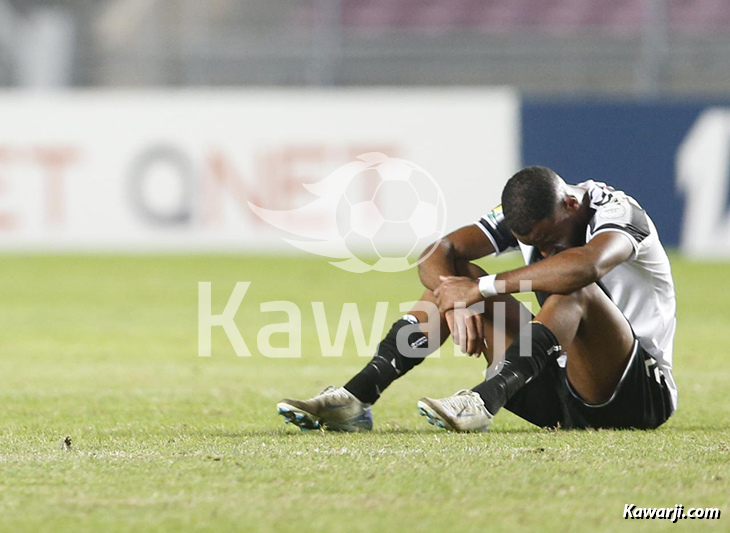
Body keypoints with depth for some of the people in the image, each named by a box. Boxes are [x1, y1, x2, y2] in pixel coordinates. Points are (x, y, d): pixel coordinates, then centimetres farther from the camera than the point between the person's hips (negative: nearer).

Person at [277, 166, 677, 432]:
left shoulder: (617, 212, -19)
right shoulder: (522, 216, 0)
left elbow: (588, 266, -43)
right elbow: (437, 256, -8)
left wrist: (482, 289, -38)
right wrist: (457, 302, -32)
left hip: (642, 393, -6)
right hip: (558, 392, 6)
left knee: (574, 287, -34)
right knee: (454, 277, -6)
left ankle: (483, 402, -50)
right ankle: (355, 399, -19)